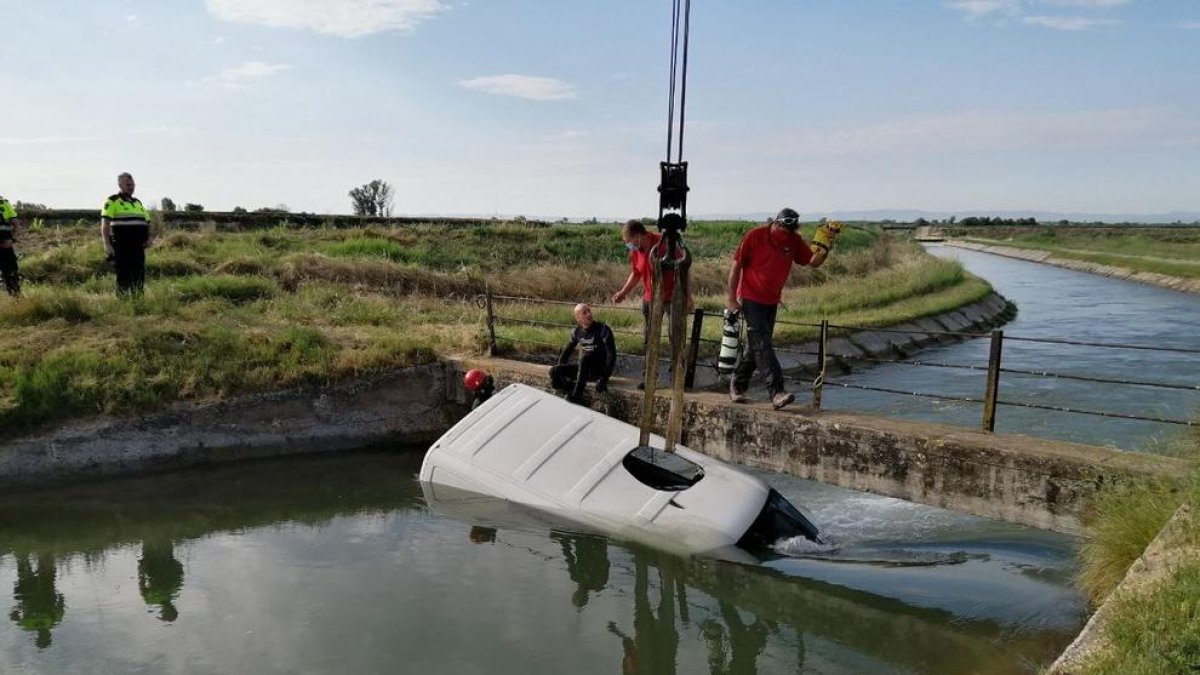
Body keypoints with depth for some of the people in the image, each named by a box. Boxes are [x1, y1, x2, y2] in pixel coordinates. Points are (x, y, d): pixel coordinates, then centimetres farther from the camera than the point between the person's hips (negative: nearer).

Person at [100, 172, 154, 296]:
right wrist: (107, 244, -16)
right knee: (123, 276, -3)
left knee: (139, 274, 5)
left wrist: (150, 237, 2)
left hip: (138, 246, 5)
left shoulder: (138, 203, 19)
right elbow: (105, 224, -7)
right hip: (121, 246, -5)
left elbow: (147, 222, 21)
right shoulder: (112, 202, 0)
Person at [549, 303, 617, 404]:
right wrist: (558, 373, 5)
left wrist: (605, 377, -26)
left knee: (585, 357, -36)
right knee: (553, 371, -13)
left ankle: (576, 396, -33)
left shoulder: (602, 329, -13)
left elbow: (611, 354, -18)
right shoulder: (577, 331, 3)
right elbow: (567, 351, 14)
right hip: (585, 370, 5)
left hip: (600, 370, -5)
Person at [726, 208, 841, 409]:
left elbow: (814, 261, 0)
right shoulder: (755, 236, -13)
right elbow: (736, 265, -9)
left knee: (757, 346, 12)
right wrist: (731, 298, -10)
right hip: (751, 299, -6)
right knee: (763, 346, -13)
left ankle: (737, 385, 27)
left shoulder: (794, 241, -1)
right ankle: (776, 391, -18)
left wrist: (825, 245, -18)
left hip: (772, 301, 6)